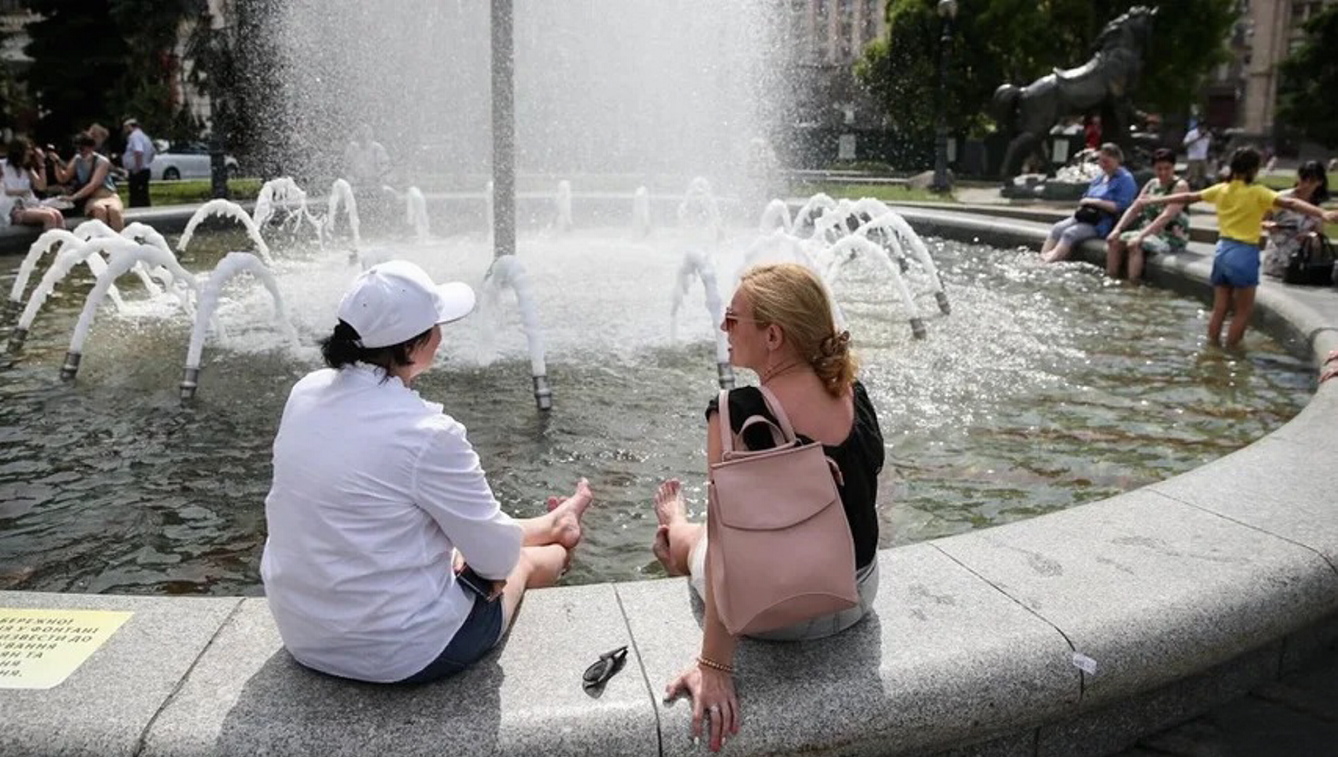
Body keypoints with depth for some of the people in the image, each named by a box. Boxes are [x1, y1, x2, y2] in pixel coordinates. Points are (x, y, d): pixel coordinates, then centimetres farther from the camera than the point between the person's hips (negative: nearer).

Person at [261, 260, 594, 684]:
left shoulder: (306, 393, -6)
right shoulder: (426, 434, -28)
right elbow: (496, 557, -16)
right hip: (398, 653, -6)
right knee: (522, 560, 22)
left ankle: (550, 526, 55)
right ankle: (553, 528, 55)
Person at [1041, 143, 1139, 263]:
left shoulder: (1125, 179, -7)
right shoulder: (1100, 178, 19)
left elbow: (1121, 207, -17)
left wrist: (1095, 201, -16)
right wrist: (1082, 205, -1)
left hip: (1102, 223, -8)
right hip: (1085, 216, 8)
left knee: (1069, 233, -28)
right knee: (1057, 228, -13)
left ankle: (1049, 262, -35)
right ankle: (1042, 259, -23)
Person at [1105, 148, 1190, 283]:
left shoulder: (1180, 186, -11)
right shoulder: (1152, 183, 11)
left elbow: (1167, 216, -23)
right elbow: (1134, 208, 6)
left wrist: (1141, 235, -32)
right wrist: (1117, 229, -10)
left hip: (1172, 238, -7)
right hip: (1149, 232, 7)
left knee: (1135, 245, -31)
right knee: (1114, 240, -9)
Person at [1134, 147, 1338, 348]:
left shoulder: (1221, 189, 5)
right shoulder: (1258, 193, -10)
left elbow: (1187, 197, 12)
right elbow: (1290, 203, -21)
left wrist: (1152, 201, 21)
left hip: (1222, 250, 6)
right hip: (1245, 254, -6)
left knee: (1219, 309, 12)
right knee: (1243, 311, 5)